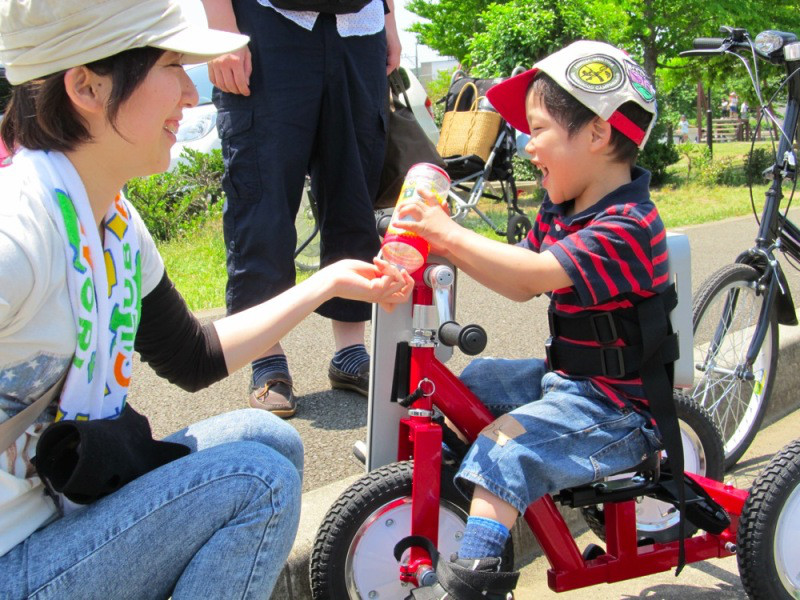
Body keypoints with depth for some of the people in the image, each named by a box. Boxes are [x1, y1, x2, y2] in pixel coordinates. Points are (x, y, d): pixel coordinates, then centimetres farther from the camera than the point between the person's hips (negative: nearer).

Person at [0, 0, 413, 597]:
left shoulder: (114, 219, 4)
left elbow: (193, 358, 15)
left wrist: (329, 283, 16)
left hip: (66, 505, 8)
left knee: (268, 437, 5)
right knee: (261, 480, -15)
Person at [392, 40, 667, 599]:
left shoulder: (628, 225, -23)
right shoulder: (560, 213, 8)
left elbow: (536, 273, -34)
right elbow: (520, 285, 7)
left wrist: (451, 234, -29)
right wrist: (445, 246, -4)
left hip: (617, 406, -10)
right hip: (564, 378, 10)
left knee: (506, 447, -25)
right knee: (470, 382, 13)